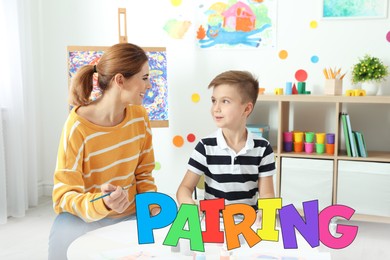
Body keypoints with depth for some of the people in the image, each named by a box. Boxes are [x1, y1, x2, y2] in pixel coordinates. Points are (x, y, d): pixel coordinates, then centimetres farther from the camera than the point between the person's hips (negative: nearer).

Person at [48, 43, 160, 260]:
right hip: (83, 219, -4)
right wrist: (103, 203, -35)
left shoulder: (139, 116, -4)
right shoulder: (78, 127, -21)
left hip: (129, 216, 4)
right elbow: (65, 195, -17)